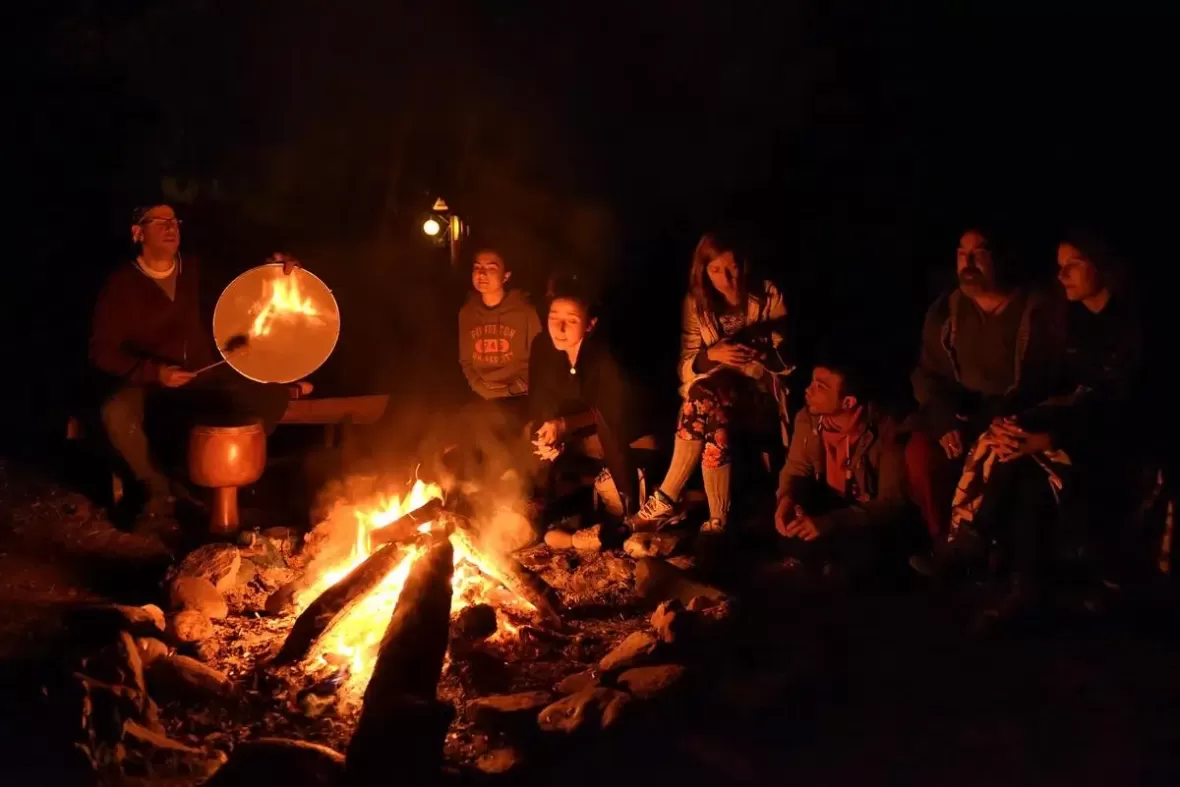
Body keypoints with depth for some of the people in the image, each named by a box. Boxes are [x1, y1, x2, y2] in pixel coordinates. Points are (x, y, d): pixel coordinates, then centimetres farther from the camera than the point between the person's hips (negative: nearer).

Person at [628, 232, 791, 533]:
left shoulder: (768, 296, 0)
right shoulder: (696, 304, 5)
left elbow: (787, 356, -1)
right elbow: (685, 367, 1)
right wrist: (711, 355, -21)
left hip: (763, 398, -2)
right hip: (713, 396, 2)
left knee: (707, 393, -35)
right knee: (715, 427, -35)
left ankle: (667, 500, -32)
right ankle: (717, 520, -32)